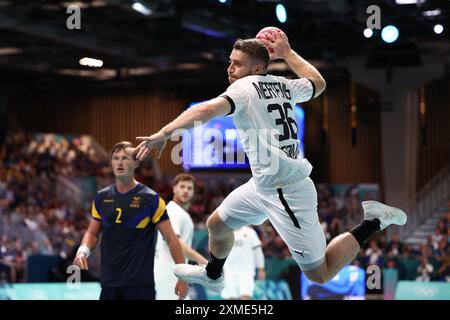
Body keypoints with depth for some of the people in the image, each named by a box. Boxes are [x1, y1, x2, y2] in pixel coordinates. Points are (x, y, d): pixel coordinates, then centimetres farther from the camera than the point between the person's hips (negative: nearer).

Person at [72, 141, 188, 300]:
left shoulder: (151, 199, -6)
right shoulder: (101, 197, 8)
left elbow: (171, 238, -4)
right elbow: (92, 232, 18)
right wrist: (83, 250, -5)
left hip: (140, 283, -5)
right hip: (109, 283, 5)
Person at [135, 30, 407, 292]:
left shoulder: (244, 87, -15)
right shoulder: (283, 85, 7)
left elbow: (209, 109, -35)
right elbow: (318, 83, 27)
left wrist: (164, 133, -41)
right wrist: (287, 53, 34)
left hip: (287, 193, -10)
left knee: (320, 274, 0)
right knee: (217, 224, 25)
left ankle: (372, 222, 4)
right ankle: (213, 276, 53)